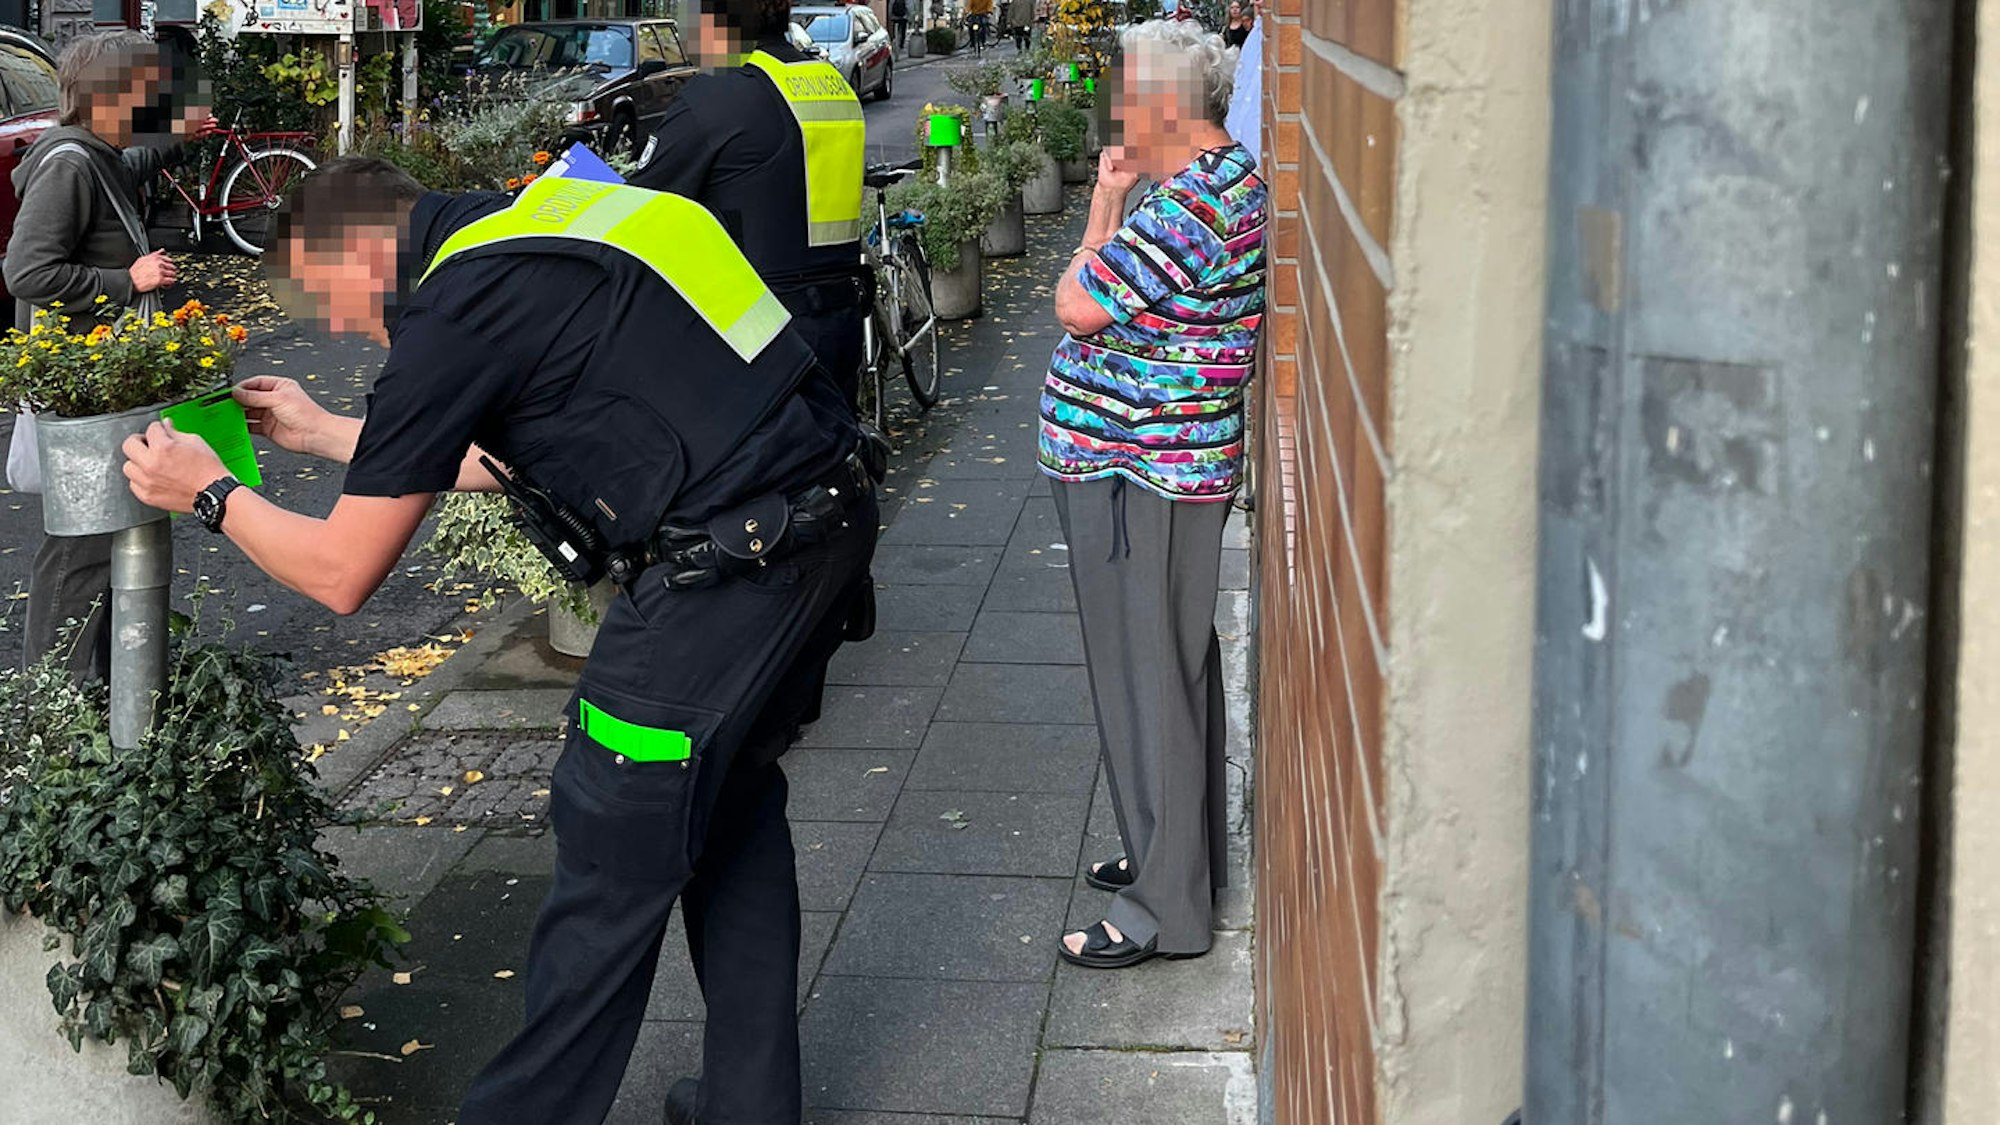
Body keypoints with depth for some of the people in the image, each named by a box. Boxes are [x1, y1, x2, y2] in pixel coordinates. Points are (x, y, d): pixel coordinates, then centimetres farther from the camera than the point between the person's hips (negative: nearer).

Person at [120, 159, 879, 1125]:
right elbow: (508, 453, 33)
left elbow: (341, 574, -4)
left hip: (727, 563, -10)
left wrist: (210, 493, 13)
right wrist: (326, 434, 37)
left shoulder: (452, 312, -9)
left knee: (612, 839, 3)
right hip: (825, 514, 10)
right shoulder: (523, 232, 18)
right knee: (729, 801, 21)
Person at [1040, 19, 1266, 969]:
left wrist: (1105, 202, -8)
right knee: (1176, 668, 20)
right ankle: (1181, 855, 34)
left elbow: (1078, 307, -21)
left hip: (1140, 482, -11)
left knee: (1148, 683, -4)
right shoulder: (1231, 180, 11)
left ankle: (1164, 911, 4)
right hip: (1173, 469, 11)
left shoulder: (1189, 205, -23)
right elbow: (1135, 295, 15)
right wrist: (1117, 203, 4)